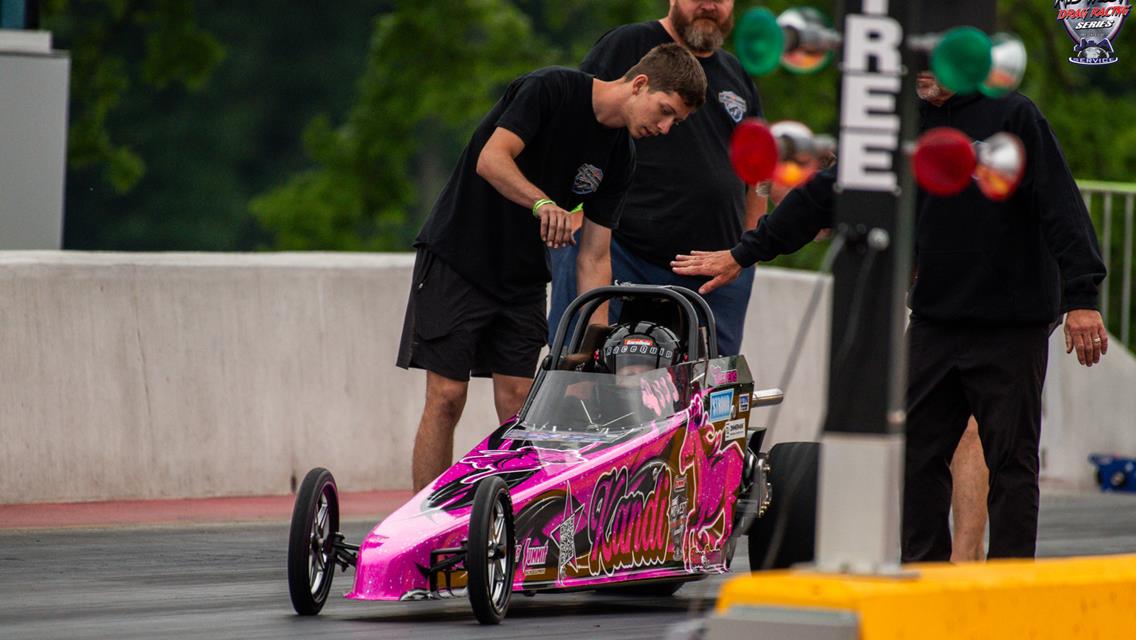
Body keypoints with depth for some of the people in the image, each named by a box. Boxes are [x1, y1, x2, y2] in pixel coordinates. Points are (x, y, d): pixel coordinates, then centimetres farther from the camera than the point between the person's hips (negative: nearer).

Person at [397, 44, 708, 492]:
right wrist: (541, 202, -43)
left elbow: (593, 258, 3)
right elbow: (491, 160, -26)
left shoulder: (620, 158, 4)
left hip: (522, 281, 7)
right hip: (457, 257, -7)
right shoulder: (551, 89, -15)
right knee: (446, 398, -10)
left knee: (518, 404, -2)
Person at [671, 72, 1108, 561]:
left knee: (1010, 458, 0)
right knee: (917, 453, 3)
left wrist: (1081, 298, -22)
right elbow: (826, 195, 15)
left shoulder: (1012, 115, -6)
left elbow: (1061, 208, -13)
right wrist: (744, 254, 15)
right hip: (934, 320, 6)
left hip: (1011, 326, -6)